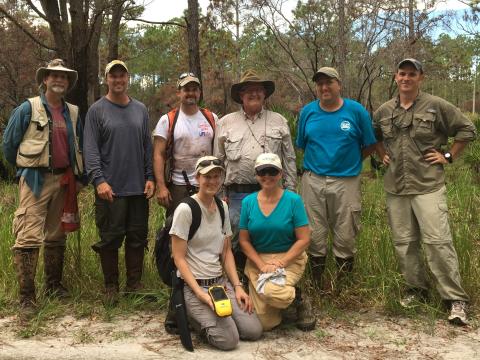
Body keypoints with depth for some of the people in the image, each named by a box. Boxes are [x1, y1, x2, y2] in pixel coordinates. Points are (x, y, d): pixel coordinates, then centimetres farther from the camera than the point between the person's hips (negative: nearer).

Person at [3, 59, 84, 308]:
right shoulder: (28, 108, -3)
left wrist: (76, 173, 13)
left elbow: (79, 146, 21)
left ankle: (54, 286, 25)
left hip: (63, 180, 5)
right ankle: (26, 296, -4)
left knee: (56, 237, 13)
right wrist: (25, 168, 11)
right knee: (29, 237, -10)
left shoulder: (73, 113, 11)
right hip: (35, 180, -5)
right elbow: (9, 143, 2)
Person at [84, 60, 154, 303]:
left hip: (138, 187, 4)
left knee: (137, 237, 8)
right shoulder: (97, 110, 0)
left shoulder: (140, 110, 12)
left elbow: (147, 146, 13)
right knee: (110, 239, 3)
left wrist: (150, 177, 5)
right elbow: (90, 149, -5)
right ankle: (111, 287, 15)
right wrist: (99, 180, -15)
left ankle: (134, 284, 20)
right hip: (110, 188, -3)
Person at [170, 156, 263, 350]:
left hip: (221, 282, 7)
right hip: (194, 285, -6)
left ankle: (207, 315, 14)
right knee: (228, 339, -19)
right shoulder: (185, 209, -14)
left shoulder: (223, 207, 8)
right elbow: (179, 258, -13)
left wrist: (237, 286, 1)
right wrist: (200, 293, -20)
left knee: (254, 331, -8)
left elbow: (227, 252, 12)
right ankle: (194, 313, 7)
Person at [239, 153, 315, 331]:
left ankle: (299, 298, 0)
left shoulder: (293, 200, -8)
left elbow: (304, 239, -9)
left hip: (289, 258, -2)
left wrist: (280, 263, -17)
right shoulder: (248, 202, 0)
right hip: (257, 260, 3)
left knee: (272, 292, -34)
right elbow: (244, 240, 2)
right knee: (265, 323, -8)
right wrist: (262, 265, -11)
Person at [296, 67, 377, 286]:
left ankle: (343, 282, 22)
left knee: (345, 236, 5)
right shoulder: (308, 112, 6)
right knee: (314, 235, 7)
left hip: (346, 181, -2)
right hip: (313, 181, 2)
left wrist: (350, 161, 5)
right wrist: (318, 161, 10)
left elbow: (370, 146, 5)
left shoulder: (356, 111, -1)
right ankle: (317, 283, 23)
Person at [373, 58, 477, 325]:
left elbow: (467, 130, 2)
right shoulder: (384, 111, 10)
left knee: (438, 241, -10)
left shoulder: (436, 106, -3)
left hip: (428, 186, -4)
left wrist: (449, 156, -2)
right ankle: (417, 288, 26)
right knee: (404, 242, 9)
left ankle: (456, 299, 0)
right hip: (396, 188, 5)